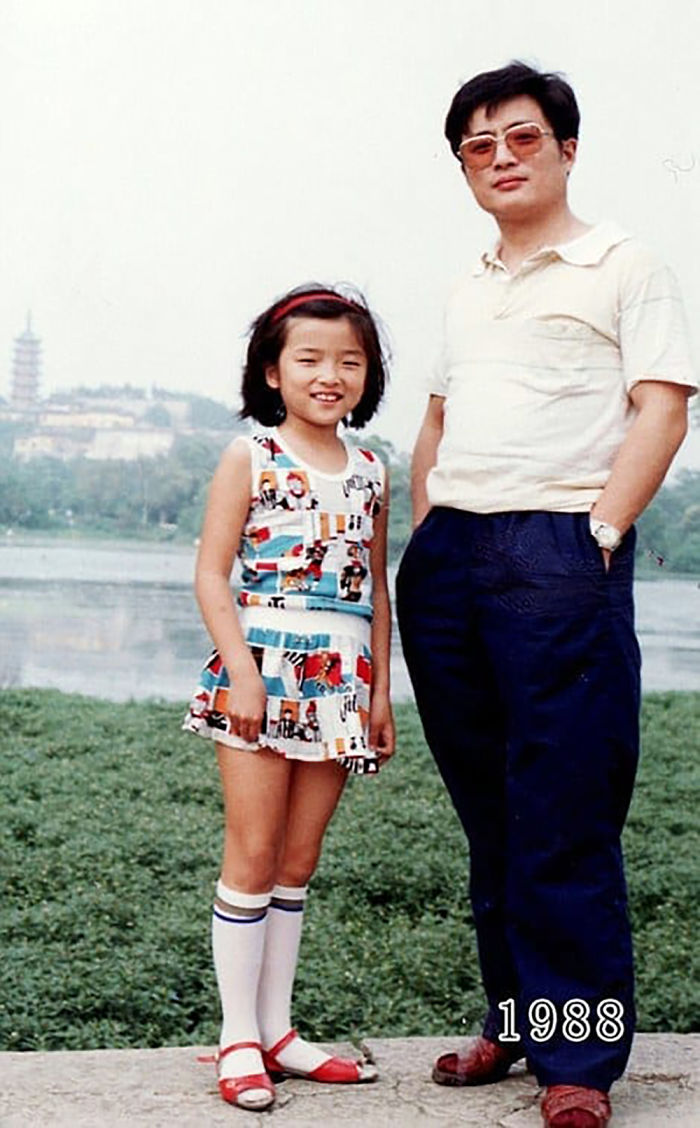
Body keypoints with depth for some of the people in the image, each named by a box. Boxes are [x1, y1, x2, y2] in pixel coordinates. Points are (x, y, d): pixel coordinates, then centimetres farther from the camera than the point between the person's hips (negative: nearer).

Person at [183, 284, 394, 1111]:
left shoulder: (370, 474, 11)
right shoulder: (250, 459, -2)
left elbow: (377, 587, 15)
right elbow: (212, 573, -6)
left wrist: (380, 689, 10)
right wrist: (241, 669, -16)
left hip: (340, 685, 5)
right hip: (264, 666, -4)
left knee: (299, 862, 9)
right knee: (252, 856, -2)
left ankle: (277, 1028, 18)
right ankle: (239, 1036, 7)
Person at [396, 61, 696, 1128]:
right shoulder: (466, 295, 23)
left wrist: (600, 529, -14)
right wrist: (424, 538, 15)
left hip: (559, 550, -6)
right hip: (448, 559, 6)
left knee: (565, 818, -6)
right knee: (487, 809, 10)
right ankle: (514, 1018, 20)